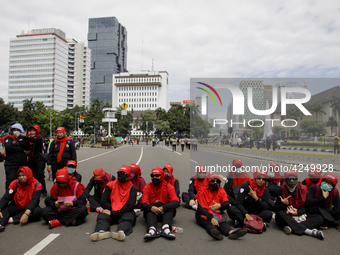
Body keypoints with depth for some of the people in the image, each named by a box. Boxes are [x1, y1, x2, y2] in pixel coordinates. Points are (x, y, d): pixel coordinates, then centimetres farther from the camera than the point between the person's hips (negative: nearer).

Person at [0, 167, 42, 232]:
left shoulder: (36, 185, -12)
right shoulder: (15, 183, -5)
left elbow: (34, 200, -23)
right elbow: (6, 198, -14)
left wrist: (27, 213, -39)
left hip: (29, 208, -2)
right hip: (16, 207, 2)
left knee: (38, 211, -34)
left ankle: (12, 219, -34)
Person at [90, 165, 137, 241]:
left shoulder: (132, 188, 3)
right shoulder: (110, 185, 10)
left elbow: (130, 205, -7)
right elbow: (103, 202, 6)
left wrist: (113, 213, -13)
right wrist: (112, 210, -9)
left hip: (125, 212, -2)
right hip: (111, 211, 2)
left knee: (127, 218, -34)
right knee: (102, 216, -27)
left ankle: (121, 232, -61)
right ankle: (102, 231, -55)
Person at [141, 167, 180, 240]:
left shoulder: (168, 186, 0)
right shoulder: (148, 187, 3)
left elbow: (176, 202, -14)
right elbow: (144, 203, -9)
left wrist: (163, 208, -31)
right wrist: (151, 208, -33)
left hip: (165, 212, 0)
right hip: (152, 212, 0)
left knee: (171, 208, -28)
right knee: (148, 210, -30)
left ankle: (166, 228, -50)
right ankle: (152, 229, -53)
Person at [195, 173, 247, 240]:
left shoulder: (221, 191, 6)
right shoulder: (203, 191, -7)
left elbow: (226, 204, -8)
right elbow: (201, 208, -17)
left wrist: (219, 205, -34)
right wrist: (211, 218, -35)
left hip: (217, 214, 4)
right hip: (203, 214, -3)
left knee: (222, 222, -33)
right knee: (209, 223, -39)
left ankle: (231, 232, -64)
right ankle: (214, 231, -73)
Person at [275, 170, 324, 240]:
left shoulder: (303, 189, 2)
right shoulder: (281, 189, -5)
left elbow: (306, 207, 3)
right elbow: (276, 209, -4)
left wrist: (298, 212, -16)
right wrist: (283, 204, -25)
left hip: (300, 215, 3)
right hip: (286, 217, -3)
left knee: (319, 218, -17)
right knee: (279, 214, -35)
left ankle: (291, 228, -39)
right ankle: (308, 231, -42)